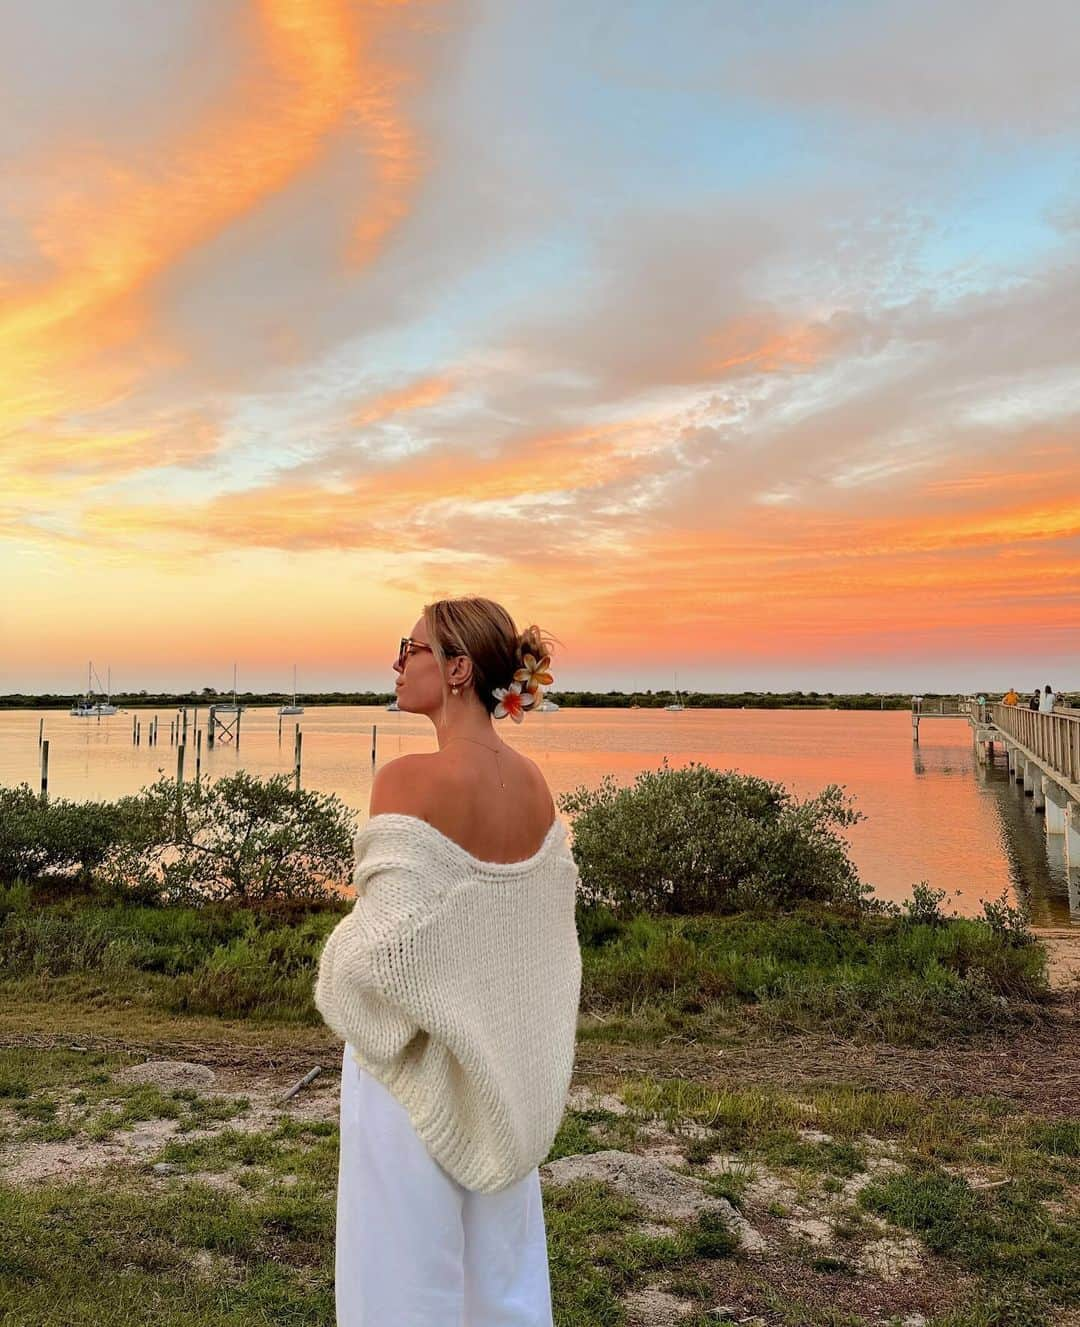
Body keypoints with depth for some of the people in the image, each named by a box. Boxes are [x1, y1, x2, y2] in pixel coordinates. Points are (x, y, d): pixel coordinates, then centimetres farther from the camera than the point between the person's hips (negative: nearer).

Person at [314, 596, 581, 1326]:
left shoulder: (409, 781, -22)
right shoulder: (532, 782, -2)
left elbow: (385, 943, -23)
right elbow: (552, 922, 5)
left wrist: (337, 979, -3)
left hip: (417, 1059, -6)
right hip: (505, 1059, 6)